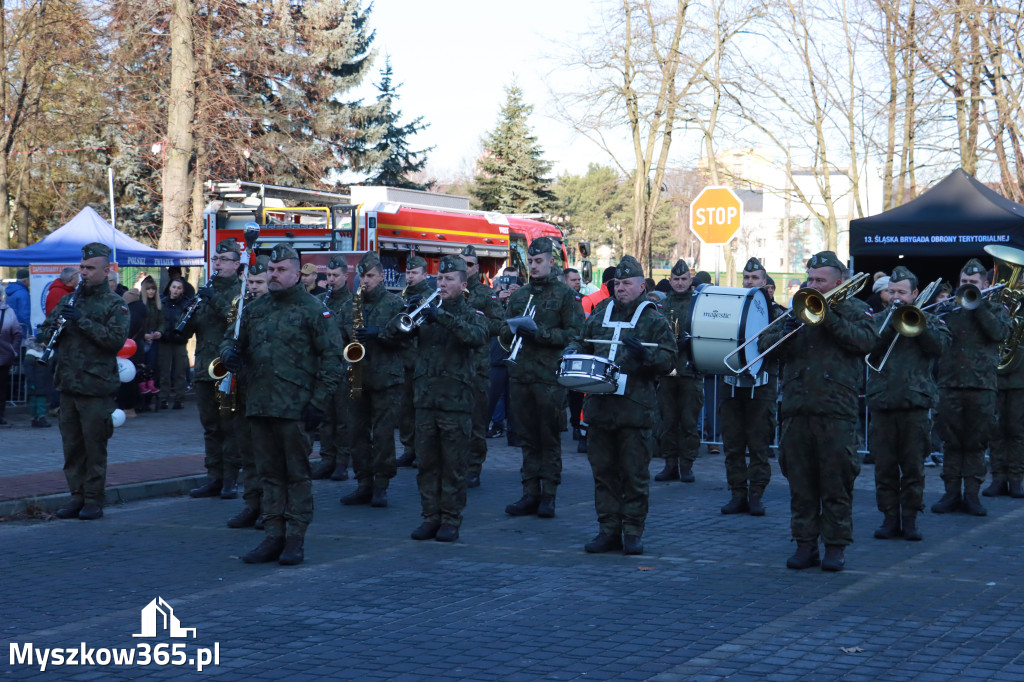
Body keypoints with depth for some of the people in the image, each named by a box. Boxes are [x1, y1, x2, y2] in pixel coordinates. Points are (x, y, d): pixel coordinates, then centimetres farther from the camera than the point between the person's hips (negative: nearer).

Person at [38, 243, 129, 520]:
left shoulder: (114, 305, -2)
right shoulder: (68, 300, 16)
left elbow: (116, 340, -16)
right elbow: (45, 332, 19)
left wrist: (82, 321, -19)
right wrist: (53, 329, -6)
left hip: (96, 386, -5)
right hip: (68, 384, 5)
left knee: (94, 446, -1)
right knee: (71, 445, 9)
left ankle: (94, 500, 6)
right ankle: (77, 496, 17)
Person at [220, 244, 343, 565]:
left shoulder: (313, 310, -4)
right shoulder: (255, 309, 14)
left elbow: (332, 357, -6)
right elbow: (232, 337, 25)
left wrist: (318, 402, -12)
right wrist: (229, 352, -1)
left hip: (296, 408, -6)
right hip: (259, 406, 6)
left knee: (297, 473, 1)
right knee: (269, 473, 11)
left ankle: (296, 539, 7)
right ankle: (274, 536, 17)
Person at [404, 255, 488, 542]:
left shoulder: (472, 314, 3)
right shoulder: (427, 313, 15)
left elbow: (478, 335, -20)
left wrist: (443, 317, -30)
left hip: (456, 400, -4)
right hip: (426, 398, 4)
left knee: (454, 465, -1)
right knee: (427, 462, 6)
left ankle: (451, 520, 6)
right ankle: (431, 516, 14)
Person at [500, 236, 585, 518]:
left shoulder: (565, 294, 1)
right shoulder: (519, 295, 16)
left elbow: (575, 334, -8)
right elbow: (504, 335, 17)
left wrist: (540, 332, -16)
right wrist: (514, 330, -6)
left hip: (550, 376, -5)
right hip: (521, 375, 5)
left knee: (549, 438, 0)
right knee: (527, 437, 7)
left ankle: (548, 495, 5)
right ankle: (530, 493, 11)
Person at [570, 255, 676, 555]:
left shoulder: (653, 319, 2)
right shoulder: (599, 315, 15)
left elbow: (668, 359, -3)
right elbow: (581, 341, 27)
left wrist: (644, 354, -20)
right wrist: (573, 352, 5)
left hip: (636, 408, -4)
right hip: (599, 404, 4)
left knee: (635, 474, 0)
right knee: (603, 471, 8)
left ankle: (633, 532, 9)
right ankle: (608, 530, 15)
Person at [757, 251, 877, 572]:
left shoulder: (854, 310, 8)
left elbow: (866, 341, -11)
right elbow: (764, 344, 11)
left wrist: (829, 317, -14)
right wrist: (786, 331, -9)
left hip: (836, 410, -4)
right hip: (796, 409, 4)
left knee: (836, 482, -1)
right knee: (800, 482, 6)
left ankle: (836, 546, 7)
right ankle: (805, 543, 13)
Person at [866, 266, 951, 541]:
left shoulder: (928, 320, 10)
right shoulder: (877, 320, 12)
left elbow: (941, 346, -8)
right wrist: (890, 326, -13)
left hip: (915, 404, -1)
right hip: (882, 404, 1)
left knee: (913, 466, 1)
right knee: (884, 467, 2)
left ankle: (910, 519, 9)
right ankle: (890, 517, 10)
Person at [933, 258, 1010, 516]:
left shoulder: (995, 309, 11)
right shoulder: (950, 308, 14)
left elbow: (999, 332, -11)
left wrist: (977, 305, -11)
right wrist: (941, 315, -9)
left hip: (982, 386, -1)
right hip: (950, 385, 1)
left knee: (976, 444, 1)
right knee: (952, 443, 3)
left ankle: (971, 494, 6)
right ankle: (952, 493, 9)